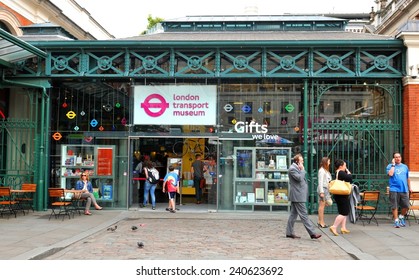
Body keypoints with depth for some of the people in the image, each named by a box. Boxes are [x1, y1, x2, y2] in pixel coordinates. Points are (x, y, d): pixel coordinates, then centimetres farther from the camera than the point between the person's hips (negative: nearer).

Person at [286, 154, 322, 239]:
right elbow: (299, 178, -21)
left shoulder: (297, 168, 19)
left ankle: (289, 233, 15)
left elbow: (303, 178, 22)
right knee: (304, 214, -9)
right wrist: (302, 169, -12)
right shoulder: (292, 169, -13)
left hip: (296, 196, 11)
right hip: (297, 195, -11)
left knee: (294, 214, 11)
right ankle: (312, 233, -8)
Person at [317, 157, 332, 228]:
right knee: (322, 205, -7)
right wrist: (321, 192, -19)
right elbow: (320, 182, -15)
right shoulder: (322, 170, -11)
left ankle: (319, 221, 14)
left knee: (322, 205, 10)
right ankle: (321, 222, -6)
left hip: (325, 189, 9)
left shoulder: (326, 171, 18)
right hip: (322, 189, -9)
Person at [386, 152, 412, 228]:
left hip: (404, 190, 3)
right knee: (395, 206, -2)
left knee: (406, 206, 2)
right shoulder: (390, 166, 3)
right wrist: (393, 164, -9)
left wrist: (409, 187, 20)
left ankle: (401, 217, 27)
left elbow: (408, 178, 21)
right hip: (394, 190, -3)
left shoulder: (405, 166, 14)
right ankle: (396, 221, 8)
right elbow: (390, 174, -17)